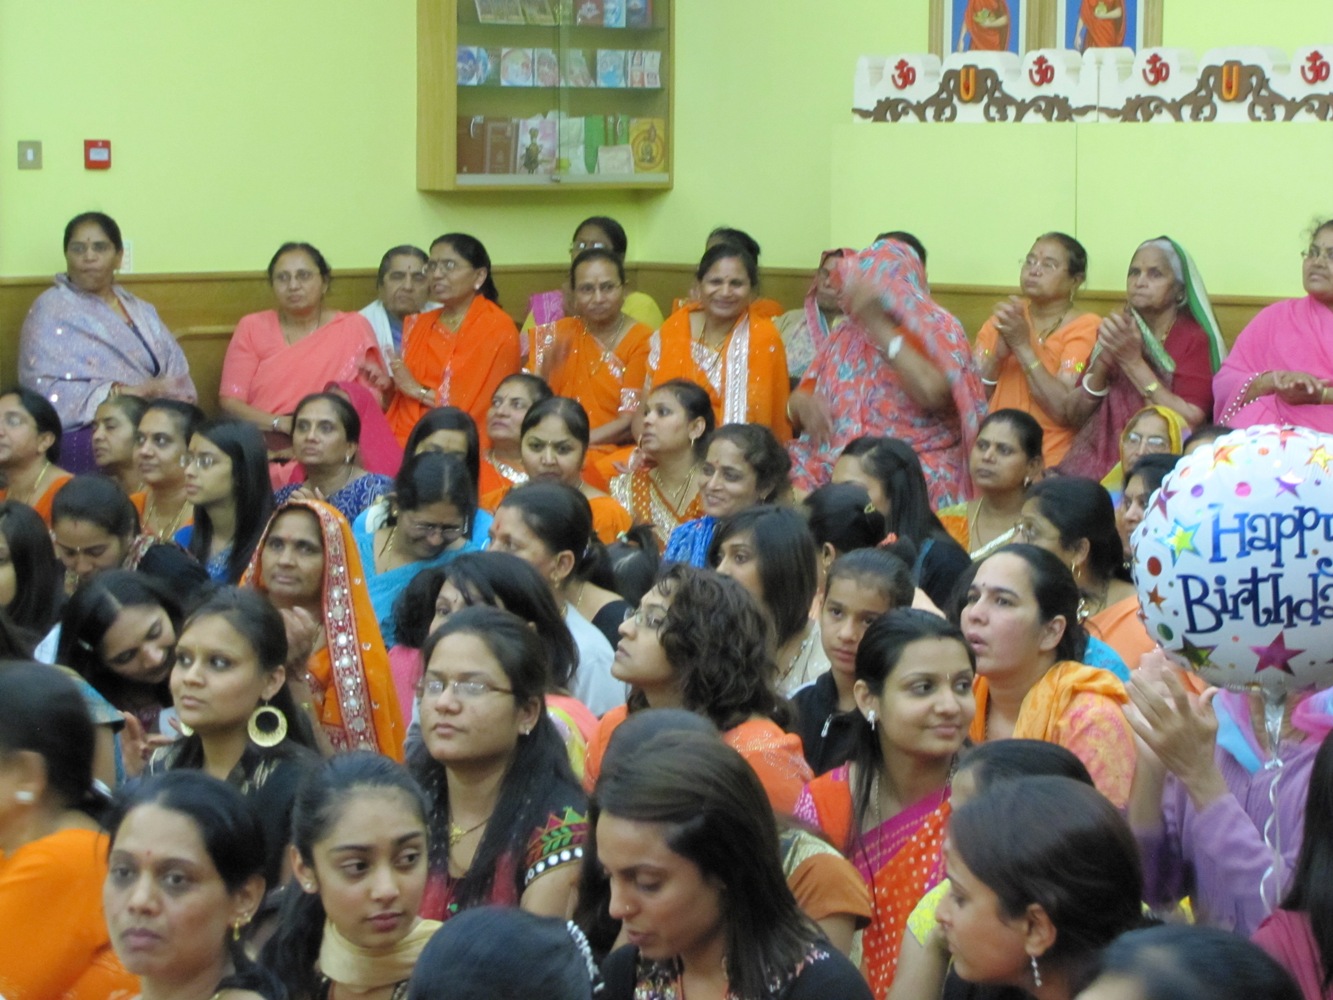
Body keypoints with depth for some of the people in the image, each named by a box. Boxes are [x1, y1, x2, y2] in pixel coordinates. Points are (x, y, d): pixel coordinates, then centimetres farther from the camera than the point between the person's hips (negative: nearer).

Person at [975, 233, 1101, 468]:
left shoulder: (1085, 328, 0)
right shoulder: (1003, 317, 12)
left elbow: (1065, 411, -13)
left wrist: (1022, 345, -15)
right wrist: (1000, 350, -10)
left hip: (1050, 464, -3)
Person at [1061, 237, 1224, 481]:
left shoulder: (1194, 339, 1)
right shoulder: (1115, 331, 15)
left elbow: (1190, 421, -12)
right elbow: (1075, 415, 10)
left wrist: (1133, 362, -13)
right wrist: (1102, 363, -7)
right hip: (1097, 459, 4)